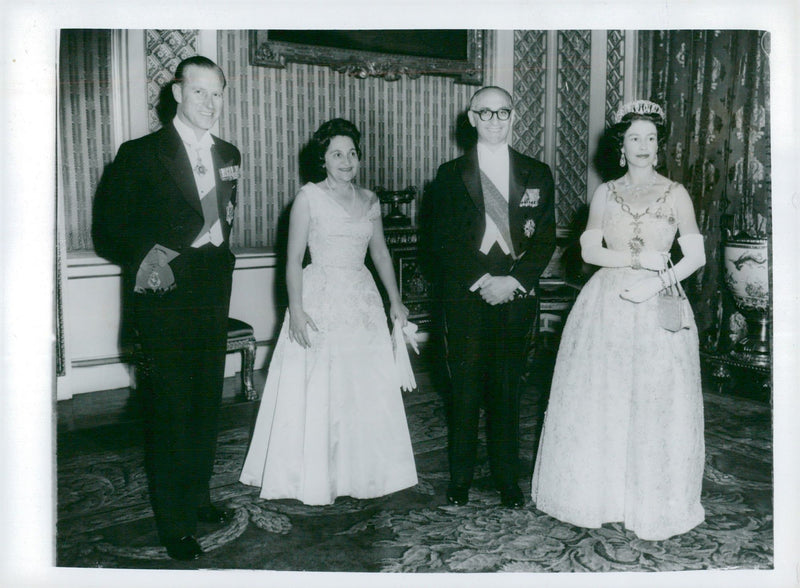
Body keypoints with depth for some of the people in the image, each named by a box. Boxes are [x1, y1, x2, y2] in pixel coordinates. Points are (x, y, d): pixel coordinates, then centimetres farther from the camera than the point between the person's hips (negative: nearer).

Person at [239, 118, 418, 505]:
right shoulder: (309, 197, -4)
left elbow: (380, 253, 18)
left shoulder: (369, 200, 10)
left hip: (362, 300, 5)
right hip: (319, 300, -5)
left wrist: (395, 300, 12)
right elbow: (293, 259, -7)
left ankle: (360, 472, 24)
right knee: (315, 391, 1)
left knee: (366, 390, 8)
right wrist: (296, 310, -15)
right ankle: (314, 477, 16)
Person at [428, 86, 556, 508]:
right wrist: (481, 281, -12)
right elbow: (442, 241, -1)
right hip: (464, 297, -1)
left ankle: (507, 477, 20)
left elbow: (546, 239, 4)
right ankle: (460, 477, 17)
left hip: (516, 297, 1)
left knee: (508, 390, 7)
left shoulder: (537, 174, 9)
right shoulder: (450, 175, 5)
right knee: (464, 389, 4)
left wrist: (513, 281, -9)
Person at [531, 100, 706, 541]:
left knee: (655, 403, 1)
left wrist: (658, 282, -16)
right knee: (599, 400, 3)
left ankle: (651, 501, 17)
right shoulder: (605, 193, 8)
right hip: (606, 304, 2)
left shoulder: (675, 193, 3)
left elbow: (696, 256, -2)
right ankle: (599, 492, 18)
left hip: (657, 307, -1)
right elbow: (589, 250, 0)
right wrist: (638, 258, -12)